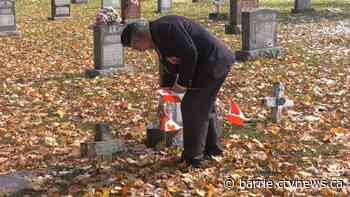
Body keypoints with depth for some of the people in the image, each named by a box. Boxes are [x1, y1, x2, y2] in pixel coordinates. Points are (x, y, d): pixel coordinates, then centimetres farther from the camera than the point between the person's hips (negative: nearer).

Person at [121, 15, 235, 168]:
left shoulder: (165, 28, -21)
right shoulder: (158, 36, 12)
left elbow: (190, 54, -26)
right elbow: (170, 65, 23)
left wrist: (182, 83, -16)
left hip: (212, 64, -11)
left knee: (192, 108, -4)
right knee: (205, 107, 22)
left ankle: (192, 158, 6)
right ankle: (212, 148, 37)